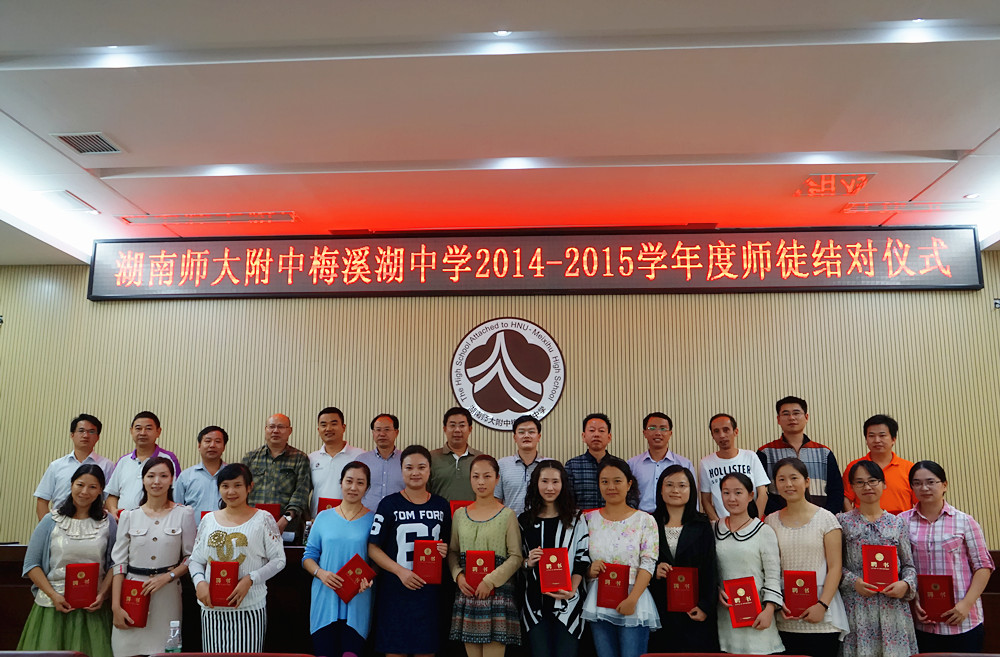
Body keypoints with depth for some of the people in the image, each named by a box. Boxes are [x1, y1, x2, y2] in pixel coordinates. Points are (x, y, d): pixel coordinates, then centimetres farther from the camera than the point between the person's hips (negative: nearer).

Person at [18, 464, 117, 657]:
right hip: (53, 605, 0)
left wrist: (102, 594, -9)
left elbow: (114, 565, 4)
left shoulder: (108, 523, 4)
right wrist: (53, 595, -8)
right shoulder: (51, 521, 2)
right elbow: (31, 564, 2)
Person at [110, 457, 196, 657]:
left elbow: (191, 557, 2)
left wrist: (167, 576, -13)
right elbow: (119, 562, 3)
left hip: (167, 595, -1)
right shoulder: (129, 516, 6)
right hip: (132, 593, 1)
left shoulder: (184, 514, 2)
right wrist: (116, 606, -3)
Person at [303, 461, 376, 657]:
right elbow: (309, 556, 9)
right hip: (325, 599, 2)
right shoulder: (324, 517, 8)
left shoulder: (373, 520, 3)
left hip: (357, 602, -1)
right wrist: (320, 573, -9)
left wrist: (369, 579, -16)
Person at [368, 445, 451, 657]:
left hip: (430, 591, 2)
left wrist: (445, 551, -4)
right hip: (395, 591, -2)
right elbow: (373, 548, -5)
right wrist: (400, 571, -17)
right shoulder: (389, 504, -1)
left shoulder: (441, 505, 8)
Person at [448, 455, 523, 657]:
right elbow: (452, 551, 13)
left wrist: (491, 581, -14)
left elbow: (516, 557, -5)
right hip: (466, 591, 3)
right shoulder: (460, 514, 9)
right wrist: (458, 575, -6)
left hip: (497, 591, -3)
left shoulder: (507, 515, -2)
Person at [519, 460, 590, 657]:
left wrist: (571, 590, -14)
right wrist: (528, 562, -9)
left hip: (568, 602, -1)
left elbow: (583, 559, -1)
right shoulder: (524, 520, 8)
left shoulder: (576, 519, 3)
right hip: (535, 602, 2)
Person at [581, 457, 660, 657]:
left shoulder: (645, 520, 1)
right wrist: (590, 570, -9)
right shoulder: (589, 519, 7)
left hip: (634, 604, -2)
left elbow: (648, 565, -5)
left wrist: (632, 599, -16)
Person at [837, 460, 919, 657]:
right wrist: (853, 581, -13)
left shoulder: (898, 523, 10)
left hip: (892, 605, 2)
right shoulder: (843, 521, 4)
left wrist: (906, 584, -8)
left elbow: (909, 565, 11)